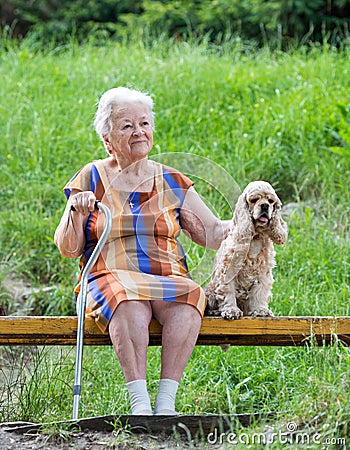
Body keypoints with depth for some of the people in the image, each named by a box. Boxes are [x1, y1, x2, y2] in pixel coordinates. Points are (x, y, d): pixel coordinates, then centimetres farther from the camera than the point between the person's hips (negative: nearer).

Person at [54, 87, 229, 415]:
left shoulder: (171, 182, 16)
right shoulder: (91, 178, 9)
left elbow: (212, 233, 15)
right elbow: (68, 249, 6)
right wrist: (76, 212, -12)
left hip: (169, 280, 2)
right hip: (112, 279, -2)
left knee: (189, 297, -33)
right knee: (130, 304, -37)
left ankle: (166, 400, -35)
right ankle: (139, 402, -39)